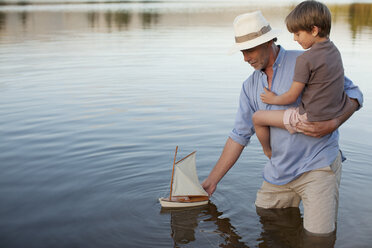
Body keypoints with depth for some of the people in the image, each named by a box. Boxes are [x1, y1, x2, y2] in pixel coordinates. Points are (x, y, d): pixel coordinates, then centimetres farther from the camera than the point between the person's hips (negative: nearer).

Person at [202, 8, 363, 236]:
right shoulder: (250, 87, 7)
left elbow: (353, 94, -4)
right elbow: (239, 136, 9)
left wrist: (332, 124, -23)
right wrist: (212, 181, 8)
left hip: (318, 165, -5)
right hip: (279, 172, 6)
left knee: (318, 234, -12)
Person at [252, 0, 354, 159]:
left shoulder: (305, 59, -21)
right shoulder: (334, 50, 4)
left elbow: (292, 97, -14)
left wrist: (273, 99, 4)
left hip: (311, 120, -8)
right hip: (336, 114, 8)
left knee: (257, 117, 3)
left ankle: (267, 152, 27)